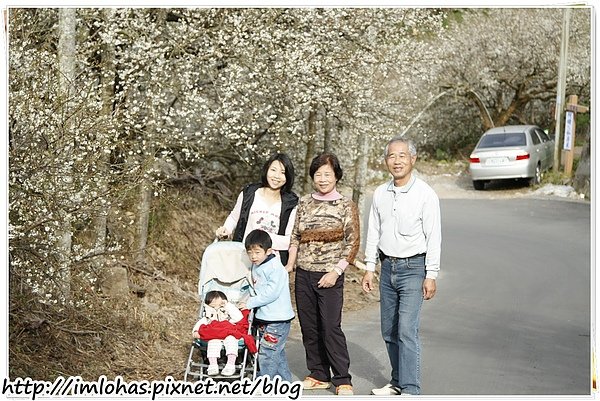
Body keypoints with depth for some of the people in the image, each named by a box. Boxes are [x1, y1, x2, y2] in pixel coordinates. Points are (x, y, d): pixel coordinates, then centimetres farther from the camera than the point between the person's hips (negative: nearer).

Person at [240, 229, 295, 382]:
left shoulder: (275, 268, -17)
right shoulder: (256, 267, 11)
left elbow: (271, 293, -23)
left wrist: (250, 303, -18)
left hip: (277, 319, -9)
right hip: (264, 318, 9)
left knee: (267, 354, -8)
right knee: (278, 354, 17)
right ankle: (285, 381, 27)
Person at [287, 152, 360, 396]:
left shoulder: (346, 206, -2)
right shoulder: (304, 203, 9)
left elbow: (353, 243, -5)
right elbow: (295, 237, 14)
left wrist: (336, 271, -12)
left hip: (329, 276, -4)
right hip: (304, 273, 4)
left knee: (331, 327, -7)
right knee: (309, 327, 9)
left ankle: (342, 380, 4)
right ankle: (318, 375, 21)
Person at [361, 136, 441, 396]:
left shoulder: (425, 194, -8)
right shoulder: (380, 194, 8)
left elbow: (433, 237, -8)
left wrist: (431, 275, -12)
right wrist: (369, 268, 10)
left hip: (413, 267, -6)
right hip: (388, 267, 6)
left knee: (407, 329, -13)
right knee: (389, 331, 10)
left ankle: (411, 390, -9)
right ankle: (398, 382, 23)